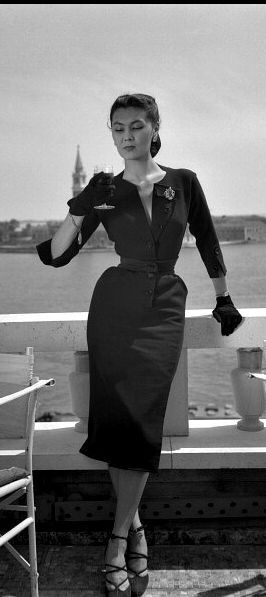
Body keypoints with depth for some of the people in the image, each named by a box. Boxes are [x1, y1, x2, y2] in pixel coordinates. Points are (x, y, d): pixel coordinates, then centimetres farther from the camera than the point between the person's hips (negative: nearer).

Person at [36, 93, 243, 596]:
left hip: (165, 310, 0)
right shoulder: (104, 191, 2)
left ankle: (119, 534, 6)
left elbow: (207, 243, 14)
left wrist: (223, 299, 17)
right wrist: (76, 214, -20)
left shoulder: (184, 183, 4)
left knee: (142, 421, -4)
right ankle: (132, 524, 17)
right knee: (117, 417, -1)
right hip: (114, 307, 0)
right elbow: (57, 256, -2)